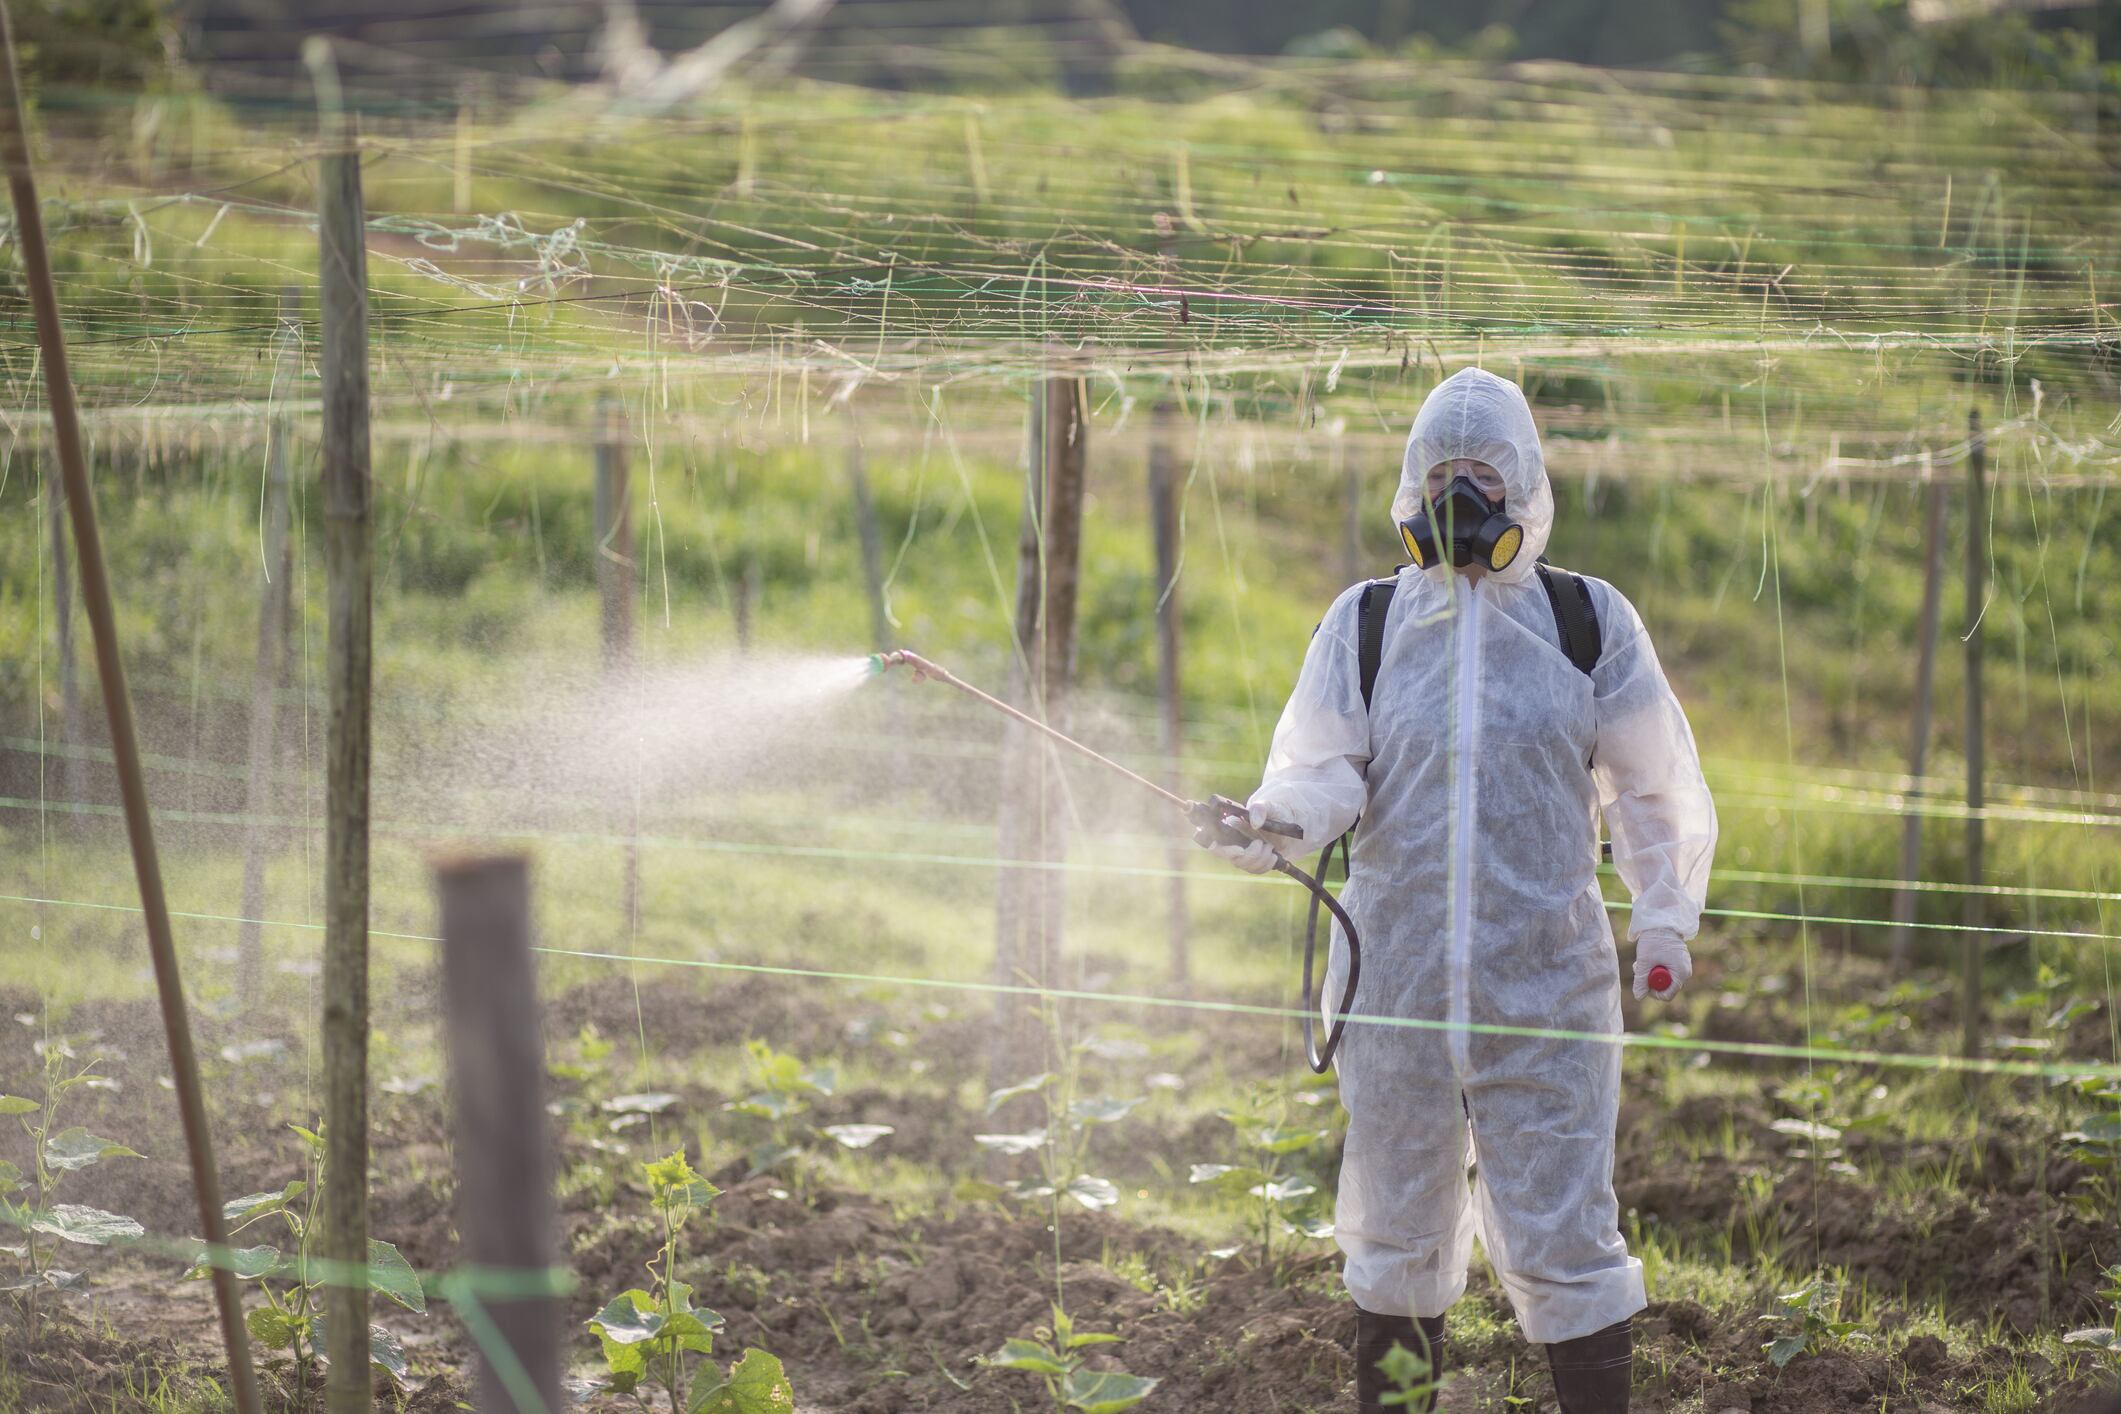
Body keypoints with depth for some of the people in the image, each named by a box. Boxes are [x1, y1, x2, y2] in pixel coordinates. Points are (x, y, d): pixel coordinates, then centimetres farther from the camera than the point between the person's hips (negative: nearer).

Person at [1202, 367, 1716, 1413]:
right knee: (1394, 1229, 12)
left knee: (1559, 1229, -5)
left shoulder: (1590, 620, 5)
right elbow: (1326, 766, 0)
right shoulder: (1365, 622, 7)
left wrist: (1664, 917, 3)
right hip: (1397, 969, 2)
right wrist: (1277, 820, -21)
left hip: (1546, 973, -2)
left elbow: (1652, 785, 11)